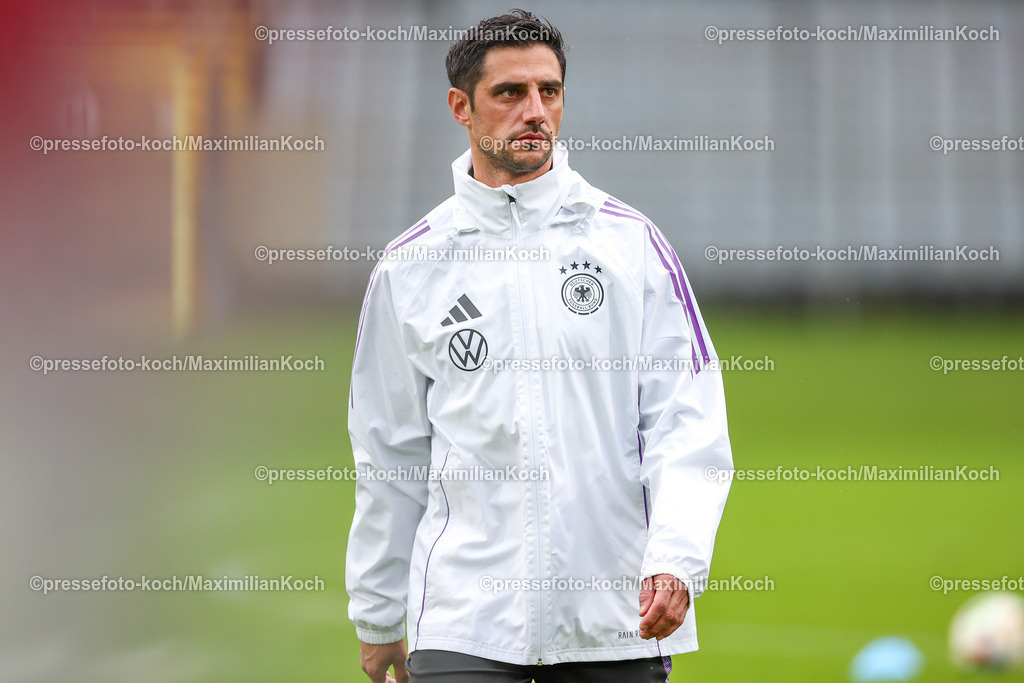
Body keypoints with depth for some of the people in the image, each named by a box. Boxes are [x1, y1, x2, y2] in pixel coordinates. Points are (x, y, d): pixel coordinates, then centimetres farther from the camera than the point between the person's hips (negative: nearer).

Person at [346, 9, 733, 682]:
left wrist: (674, 559, -15)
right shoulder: (410, 267, 5)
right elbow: (390, 453, 12)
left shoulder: (631, 241, 3)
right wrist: (377, 618, 14)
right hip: (462, 621, 0)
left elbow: (688, 420, -1)